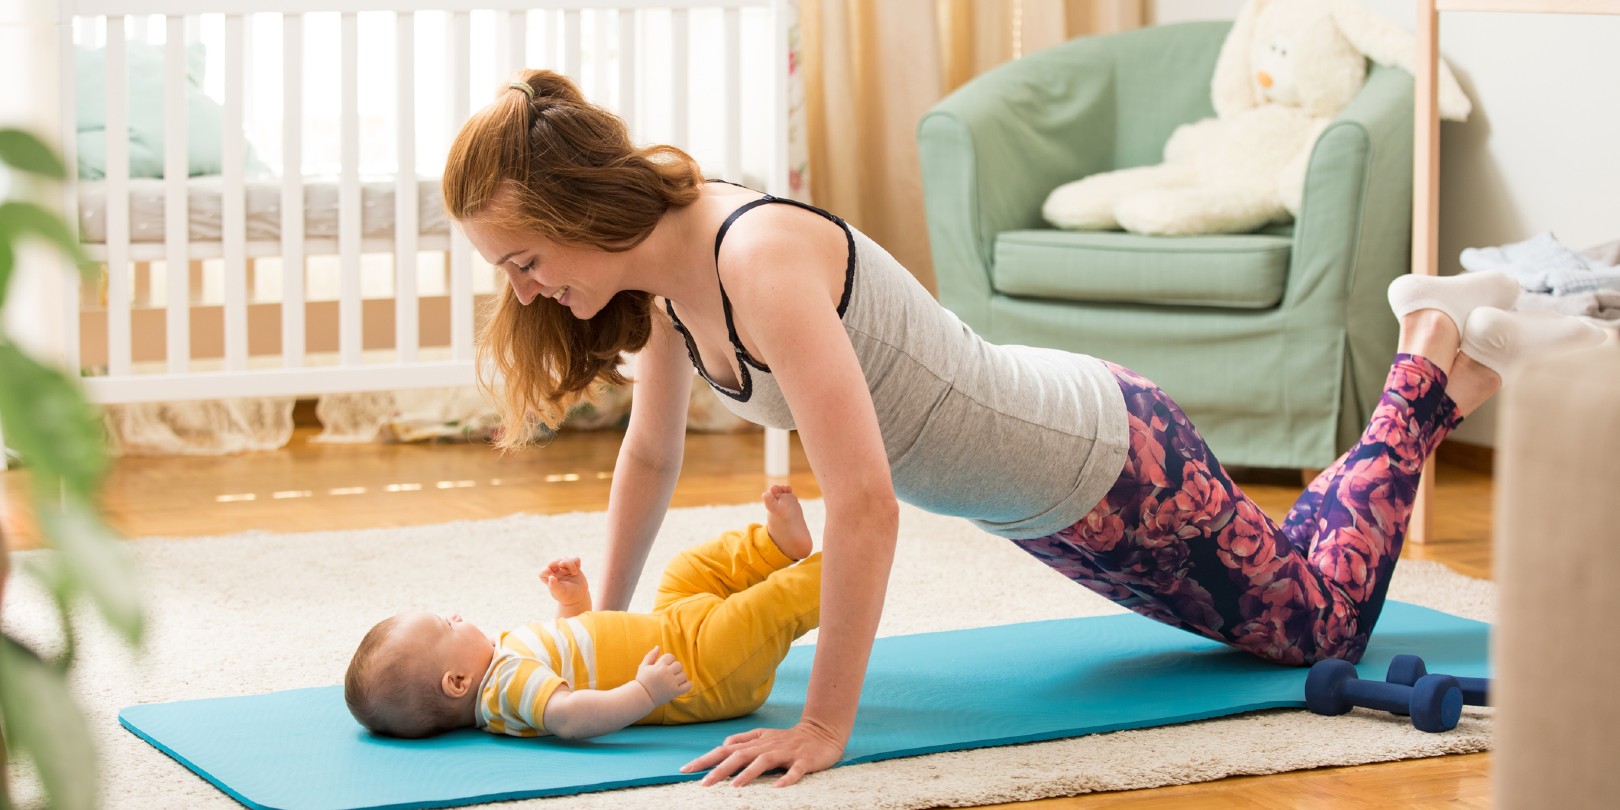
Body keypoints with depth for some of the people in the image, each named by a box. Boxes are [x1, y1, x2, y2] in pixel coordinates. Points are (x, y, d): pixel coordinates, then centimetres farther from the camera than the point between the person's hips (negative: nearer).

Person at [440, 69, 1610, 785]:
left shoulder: (760, 259, -37)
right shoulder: (667, 268, -11)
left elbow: (866, 504, -41)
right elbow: (652, 454, 6)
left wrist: (824, 728, -39)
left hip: (1108, 464, -8)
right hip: (1038, 493, 8)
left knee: (1316, 623, 16)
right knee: (1268, 617, 30)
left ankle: (1446, 360, 29)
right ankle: (1432, 336, 43)